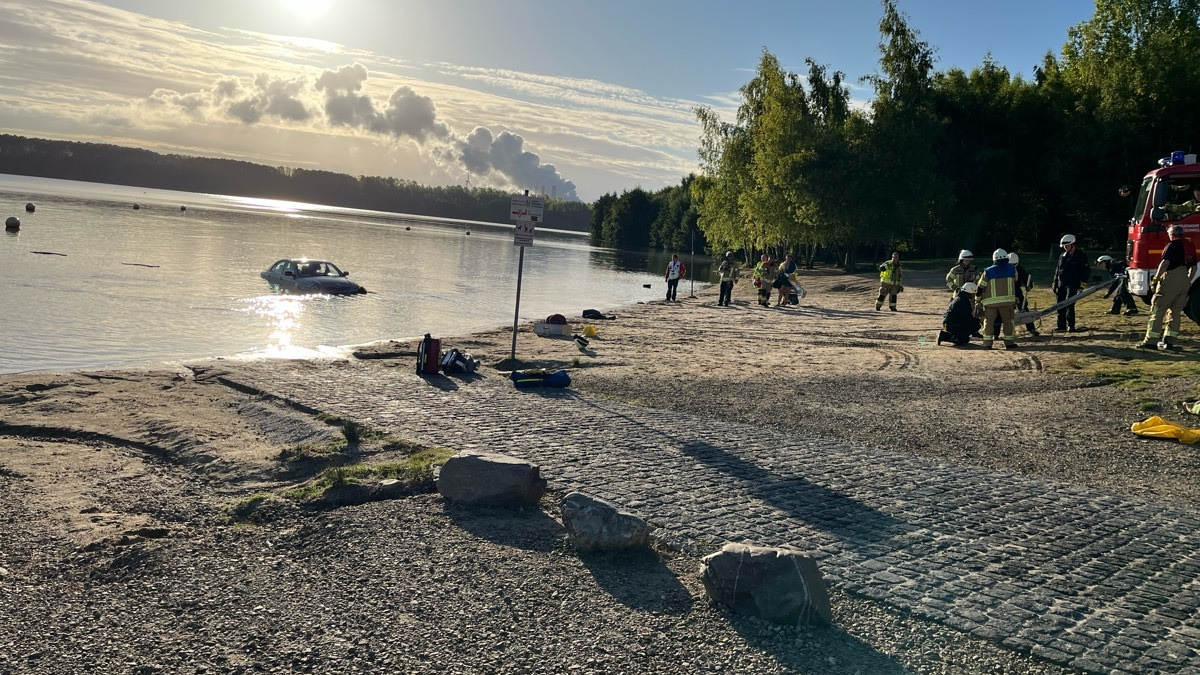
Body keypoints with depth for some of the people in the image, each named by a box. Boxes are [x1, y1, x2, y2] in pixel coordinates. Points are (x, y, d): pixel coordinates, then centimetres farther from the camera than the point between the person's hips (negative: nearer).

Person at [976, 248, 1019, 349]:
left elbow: (981, 288, 1)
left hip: (990, 302, -1)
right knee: (1008, 321, 12)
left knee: (989, 322, 6)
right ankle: (1009, 342, 12)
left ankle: (987, 343, 2)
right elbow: (1015, 281, 20)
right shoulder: (1012, 269, 3)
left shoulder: (988, 272, -1)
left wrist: (978, 301, 11)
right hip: (1007, 301, 1)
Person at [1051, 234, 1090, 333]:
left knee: (1069, 305, -14)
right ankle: (1061, 325, 12)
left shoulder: (1080, 256, -3)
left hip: (1073, 285, -6)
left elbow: (1087, 272, -2)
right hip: (1061, 285, 6)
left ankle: (1070, 326, -10)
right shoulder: (1062, 256, 15)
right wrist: (1055, 285, 16)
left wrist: (1082, 283, -10)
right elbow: (1057, 271, 20)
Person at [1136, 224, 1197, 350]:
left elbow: (1165, 263, -16)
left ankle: (1151, 341, -9)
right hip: (1184, 282, 7)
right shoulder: (1190, 247, 15)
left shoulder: (1173, 245, -7)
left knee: (1158, 310, -5)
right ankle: (1169, 341, 10)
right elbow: (1193, 267, 21)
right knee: (1176, 312, 12)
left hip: (1171, 279, -7)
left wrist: (1156, 279, -13)